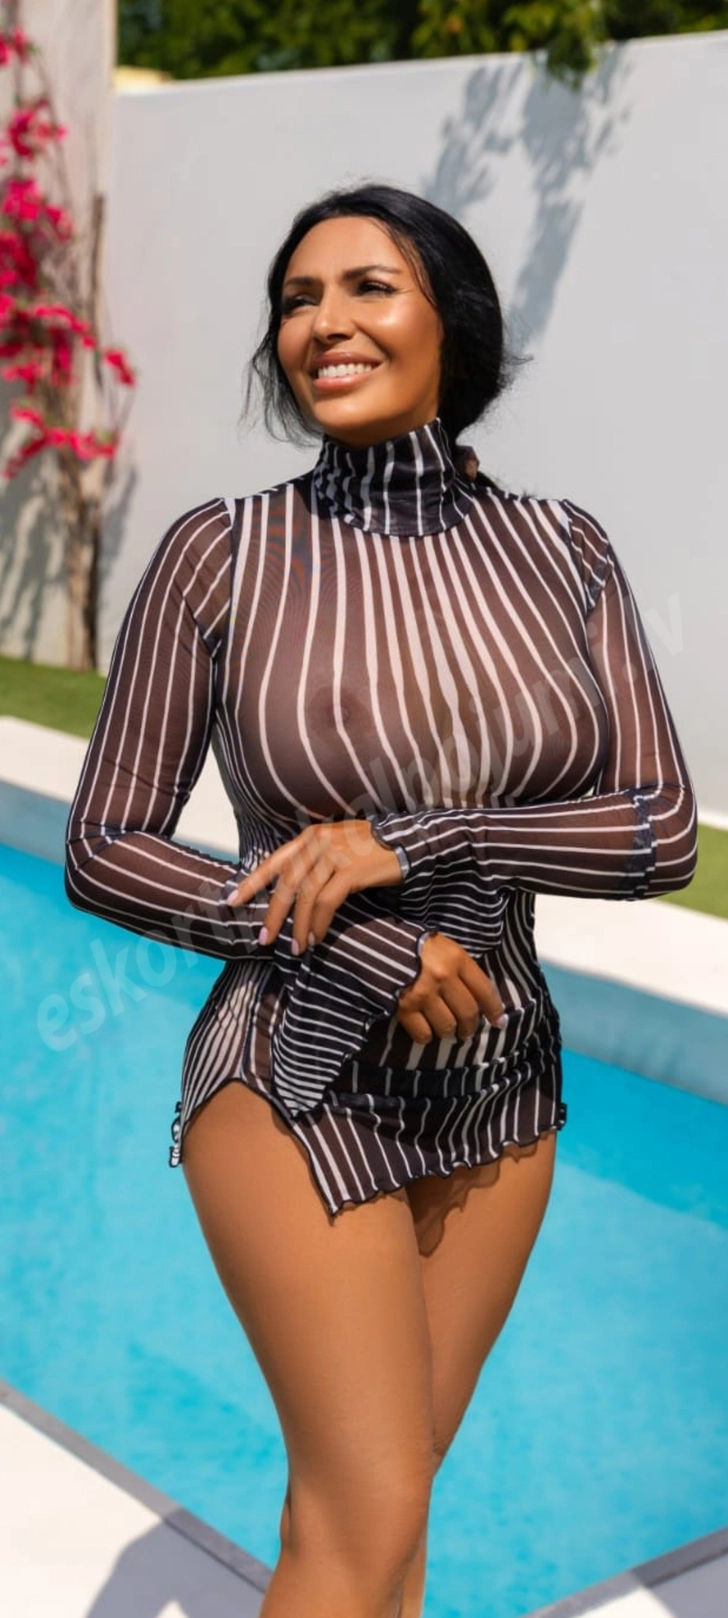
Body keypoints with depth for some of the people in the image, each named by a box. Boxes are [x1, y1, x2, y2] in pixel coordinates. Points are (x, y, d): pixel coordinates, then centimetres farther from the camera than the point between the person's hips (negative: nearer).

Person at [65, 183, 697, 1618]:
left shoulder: (560, 552, -2)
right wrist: (361, 949, -17)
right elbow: (102, 853, -8)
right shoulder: (221, 556, -9)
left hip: (499, 1078, 3)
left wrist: (411, 840, -18)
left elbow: (662, 834, -5)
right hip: (299, 1082, -3)